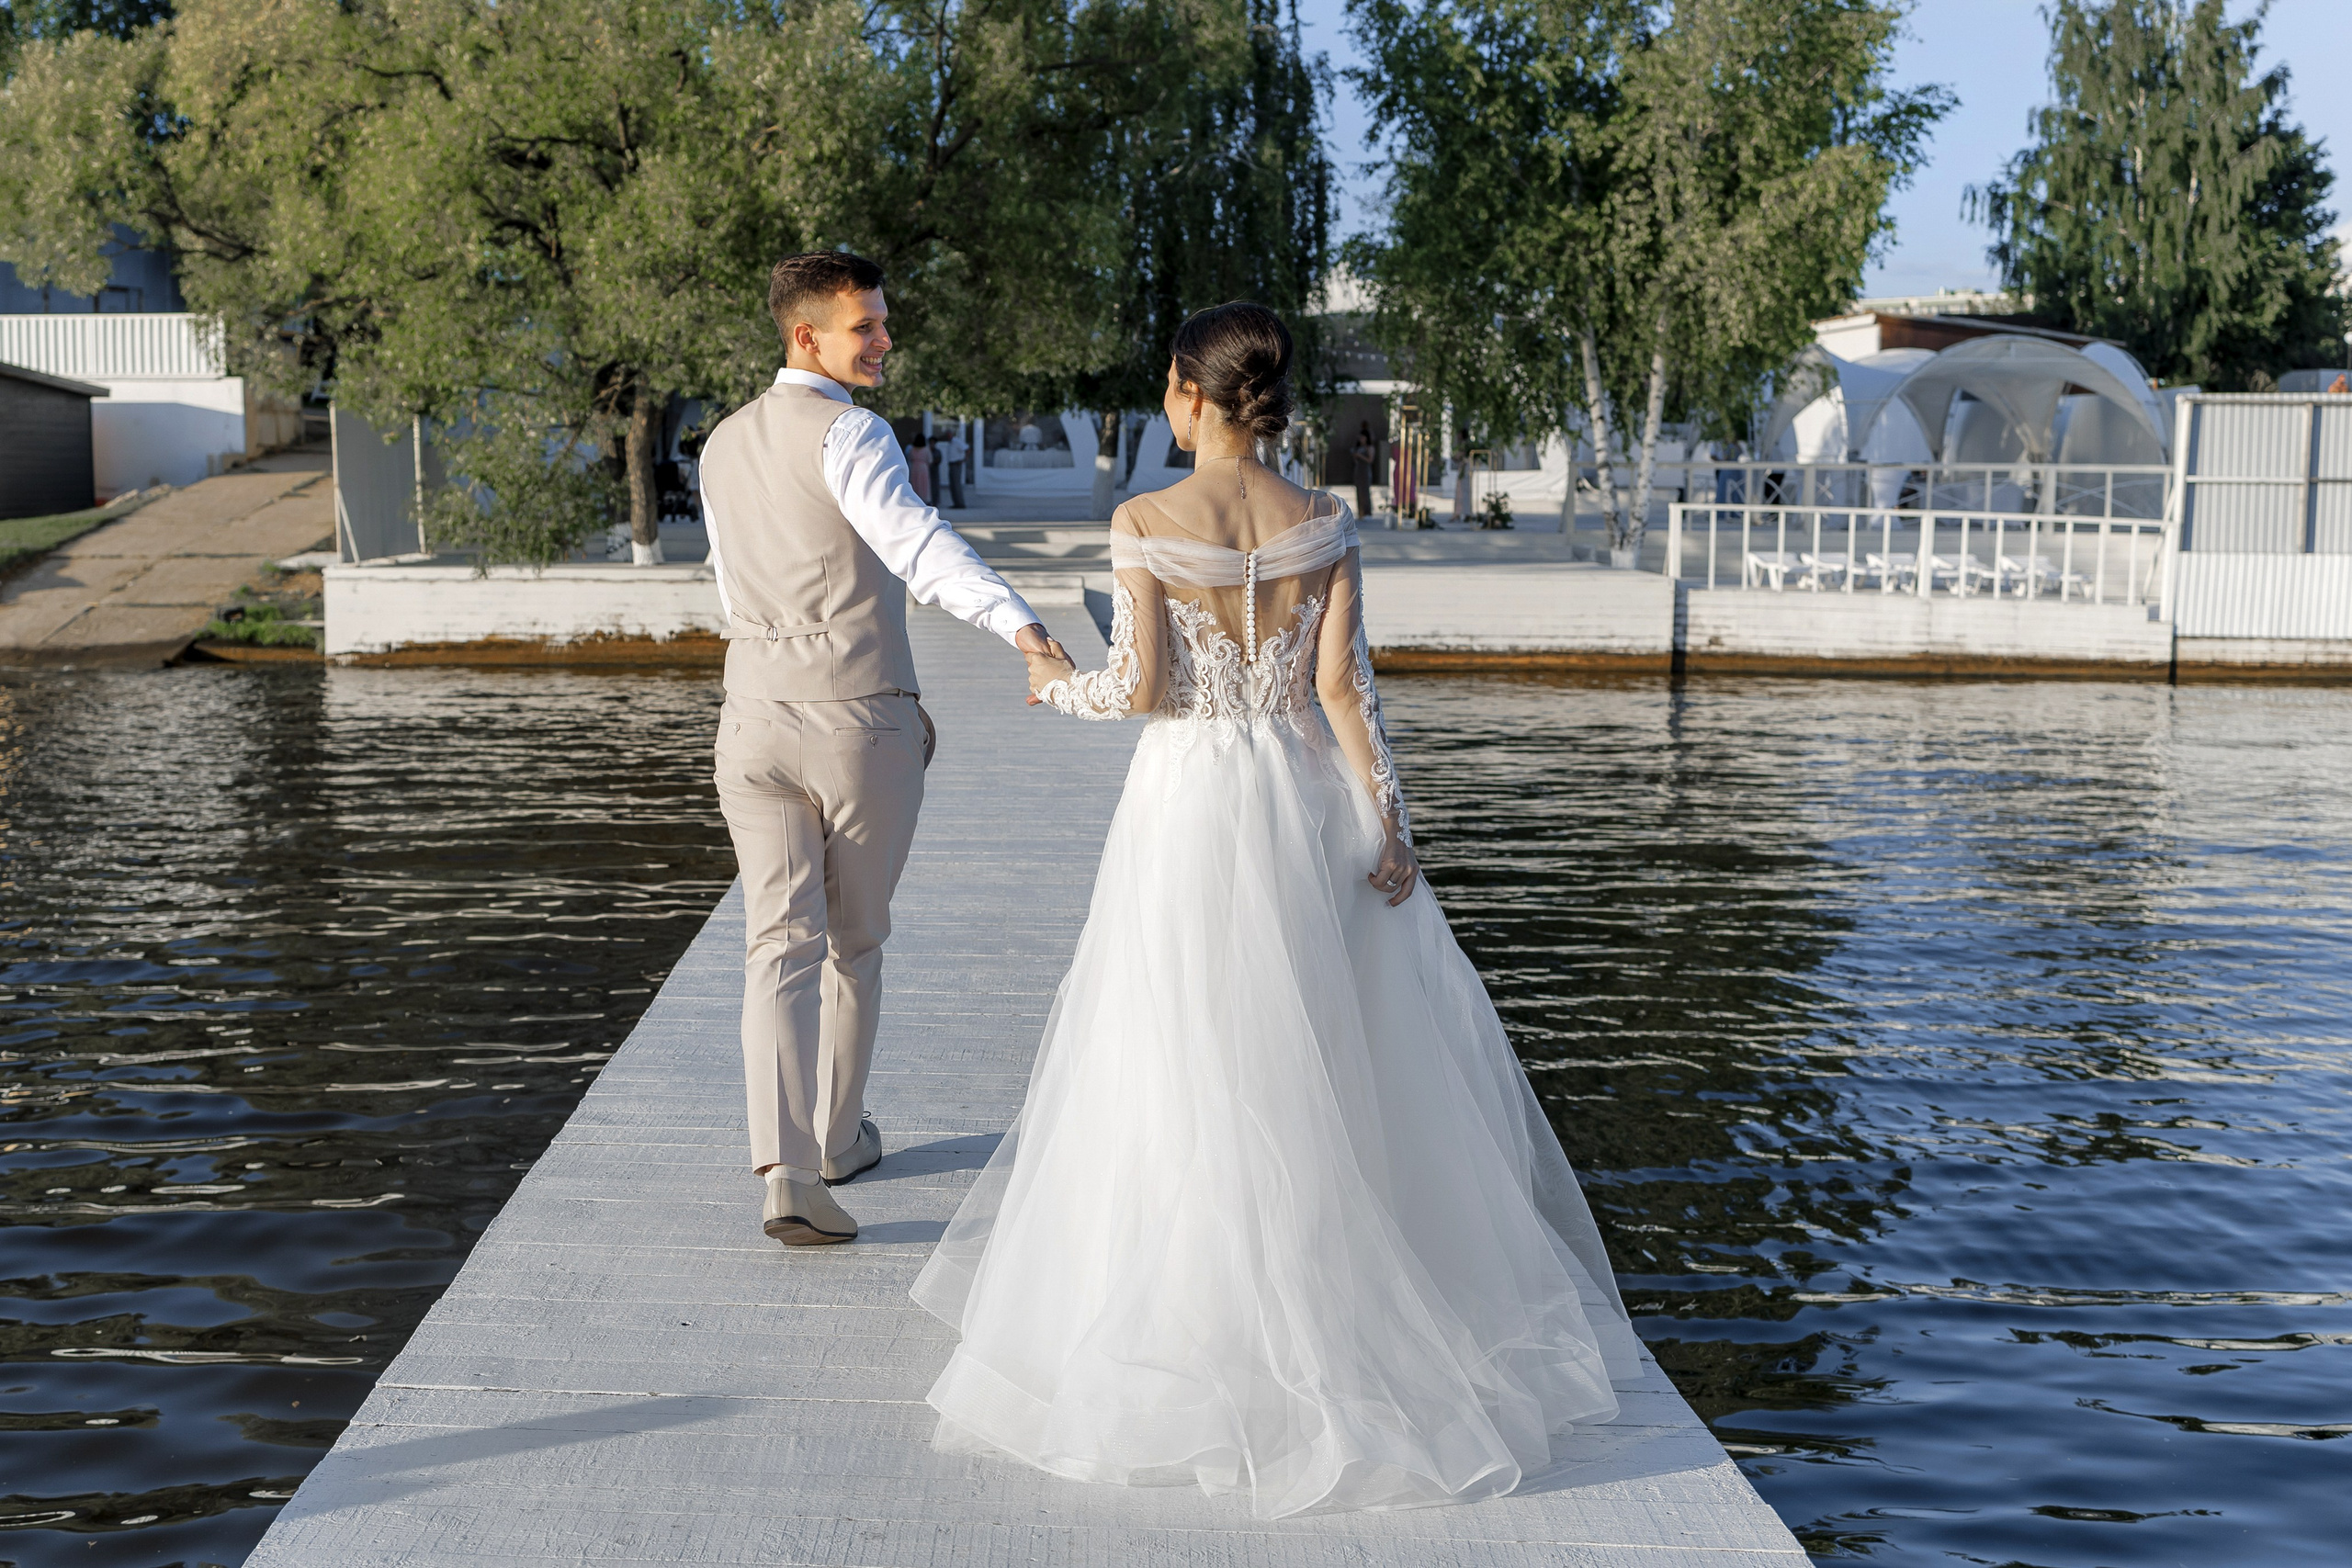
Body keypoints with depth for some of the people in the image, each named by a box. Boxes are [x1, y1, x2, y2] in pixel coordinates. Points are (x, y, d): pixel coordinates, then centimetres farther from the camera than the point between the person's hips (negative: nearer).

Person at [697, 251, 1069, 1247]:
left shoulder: (723, 446, 13)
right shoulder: (848, 435, -12)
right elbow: (915, 542, -31)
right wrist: (1017, 621, -43)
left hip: (756, 719, 5)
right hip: (864, 725, -5)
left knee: (781, 949, 0)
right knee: (854, 942, 15)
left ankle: (787, 1171, -14)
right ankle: (837, 1136, 30)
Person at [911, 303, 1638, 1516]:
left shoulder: (1144, 524, -10)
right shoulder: (1325, 525, -1)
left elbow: (1138, 686, -13)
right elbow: (1342, 685, -5)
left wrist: (1057, 686, 7)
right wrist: (1388, 821, -2)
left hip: (1188, 807, -3)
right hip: (1304, 797, 3)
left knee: (1191, 1064, 6)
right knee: (1327, 1053, 15)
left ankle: (1206, 1326, 12)